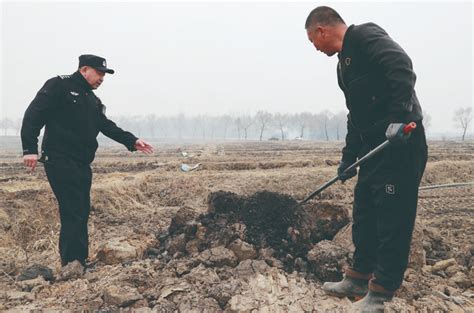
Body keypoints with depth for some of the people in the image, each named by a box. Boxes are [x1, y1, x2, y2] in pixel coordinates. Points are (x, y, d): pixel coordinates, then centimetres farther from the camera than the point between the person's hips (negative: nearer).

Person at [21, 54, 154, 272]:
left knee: (81, 214, 11)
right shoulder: (59, 86, -5)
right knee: (73, 214, -10)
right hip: (60, 162, -8)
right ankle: (71, 266, -3)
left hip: (82, 164, 9)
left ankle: (81, 262, 22)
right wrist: (30, 148, -21)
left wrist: (132, 141, 4)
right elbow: (34, 114, -12)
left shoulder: (93, 100, 20)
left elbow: (107, 126, 15)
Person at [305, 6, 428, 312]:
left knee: (393, 218, -2)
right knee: (364, 214, 14)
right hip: (374, 146, 10)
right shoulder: (344, 63, 21)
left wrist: (398, 117, -34)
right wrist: (349, 157, 22)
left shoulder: (365, 35, -6)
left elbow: (401, 67, -24)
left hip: (400, 142, -10)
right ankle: (359, 278, 27)